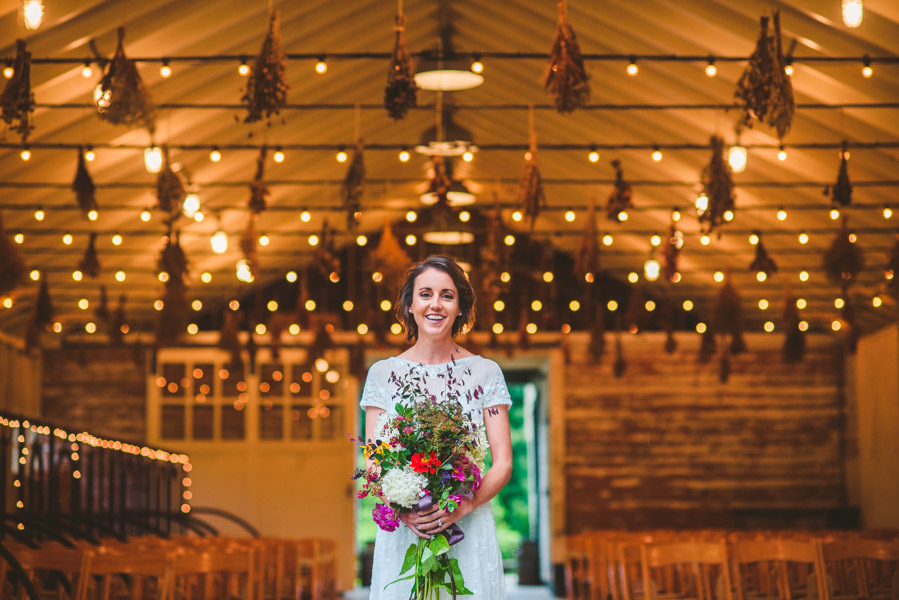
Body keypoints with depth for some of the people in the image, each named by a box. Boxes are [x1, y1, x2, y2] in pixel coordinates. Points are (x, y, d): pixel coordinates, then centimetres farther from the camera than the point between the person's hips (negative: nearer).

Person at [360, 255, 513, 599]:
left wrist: (463, 506, -17)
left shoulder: (485, 373, 2)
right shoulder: (383, 374, 4)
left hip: (469, 530, 0)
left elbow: (503, 465, 0)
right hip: (401, 532, 0)